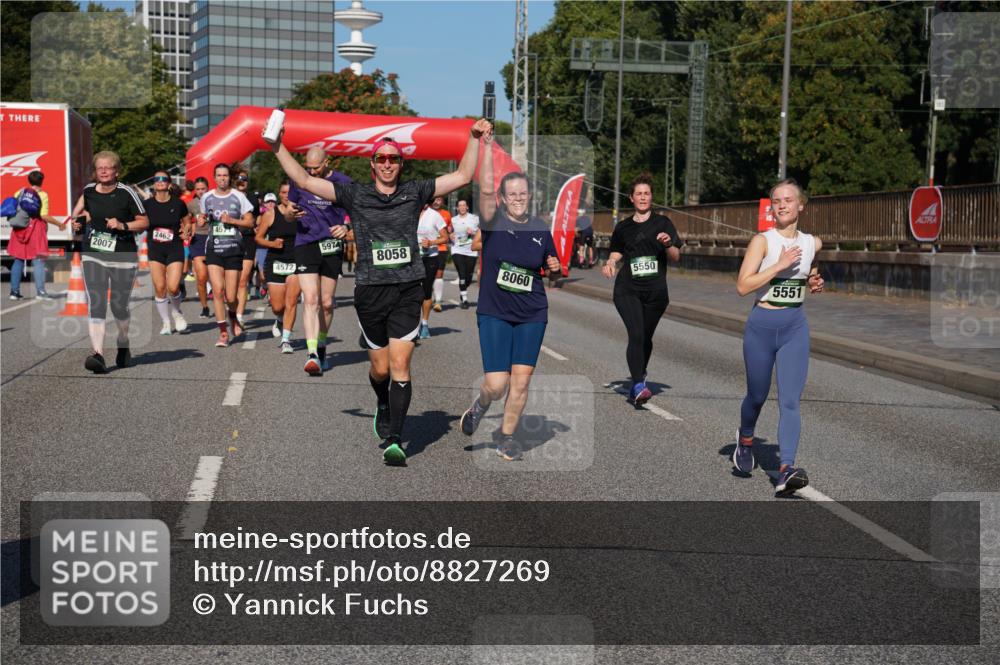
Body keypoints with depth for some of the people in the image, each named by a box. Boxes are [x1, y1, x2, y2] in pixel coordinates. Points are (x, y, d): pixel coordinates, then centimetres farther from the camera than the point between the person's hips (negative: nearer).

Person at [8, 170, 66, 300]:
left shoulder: (19, 192, 8)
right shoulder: (42, 194, -5)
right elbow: (44, 216, -14)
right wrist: (59, 224, -5)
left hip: (19, 229, 5)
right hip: (36, 228, -5)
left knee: (18, 260, 11)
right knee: (38, 260, -2)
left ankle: (14, 291, 11)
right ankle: (40, 291, -9)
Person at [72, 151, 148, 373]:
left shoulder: (126, 193, -8)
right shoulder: (88, 190, 4)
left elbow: (144, 221, -4)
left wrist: (123, 225, -19)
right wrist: (80, 223, 4)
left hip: (123, 257, -2)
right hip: (93, 256, 3)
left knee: (119, 307, 8)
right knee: (95, 305, -13)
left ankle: (123, 345, 37)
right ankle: (98, 355, -19)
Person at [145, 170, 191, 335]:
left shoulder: (178, 203, -1)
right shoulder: (148, 205, 0)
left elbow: (187, 222, 12)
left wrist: (186, 231, -5)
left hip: (175, 248, -1)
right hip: (155, 249, 1)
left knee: (173, 287, -12)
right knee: (159, 287, -4)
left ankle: (176, 312, 20)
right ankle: (166, 322, 12)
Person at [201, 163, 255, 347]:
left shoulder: (238, 197, 1)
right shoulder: (207, 197, 9)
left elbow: (250, 222, 2)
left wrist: (231, 220, -12)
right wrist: (203, 220, 1)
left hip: (234, 249, -1)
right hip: (214, 249, 1)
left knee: (231, 297, -1)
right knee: (217, 290, -13)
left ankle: (233, 317, 35)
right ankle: (223, 333, -5)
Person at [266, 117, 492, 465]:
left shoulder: (414, 192, 7)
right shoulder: (355, 195, 4)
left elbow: (463, 176, 9)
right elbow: (304, 180, 3)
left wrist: (474, 138, 3)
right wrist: (278, 147, -2)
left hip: (407, 291, 0)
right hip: (370, 292, 0)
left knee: (400, 364, -9)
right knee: (380, 368, 10)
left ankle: (393, 439, -8)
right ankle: (383, 404, 44)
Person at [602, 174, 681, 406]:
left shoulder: (663, 223, 7)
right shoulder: (623, 227, 10)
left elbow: (676, 257, 4)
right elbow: (617, 253, 21)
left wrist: (668, 244, -16)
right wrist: (610, 263, -1)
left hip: (656, 291, 1)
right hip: (627, 289, -1)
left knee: (646, 338, 10)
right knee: (636, 335, -17)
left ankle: (639, 380, 32)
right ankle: (638, 387, -24)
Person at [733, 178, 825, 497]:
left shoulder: (813, 243, 5)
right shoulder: (762, 241, -9)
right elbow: (743, 286, -17)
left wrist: (814, 283, 4)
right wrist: (780, 264, -22)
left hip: (795, 328, 2)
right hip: (761, 326, -2)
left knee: (790, 401, -8)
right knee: (757, 395, 13)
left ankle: (786, 471, -14)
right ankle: (746, 439, 44)